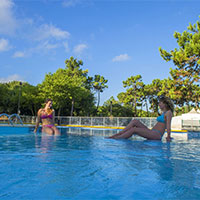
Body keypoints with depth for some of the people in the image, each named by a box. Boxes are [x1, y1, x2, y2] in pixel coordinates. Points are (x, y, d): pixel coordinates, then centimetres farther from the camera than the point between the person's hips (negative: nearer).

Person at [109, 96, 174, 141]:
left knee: (133, 129, -22)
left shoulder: (168, 112, -5)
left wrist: (168, 137, -16)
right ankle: (117, 134, -10)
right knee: (135, 121, -5)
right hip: (152, 132, 9)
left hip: (157, 135, -9)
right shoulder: (163, 113, 25)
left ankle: (115, 138, -17)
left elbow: (168, 126, -12)